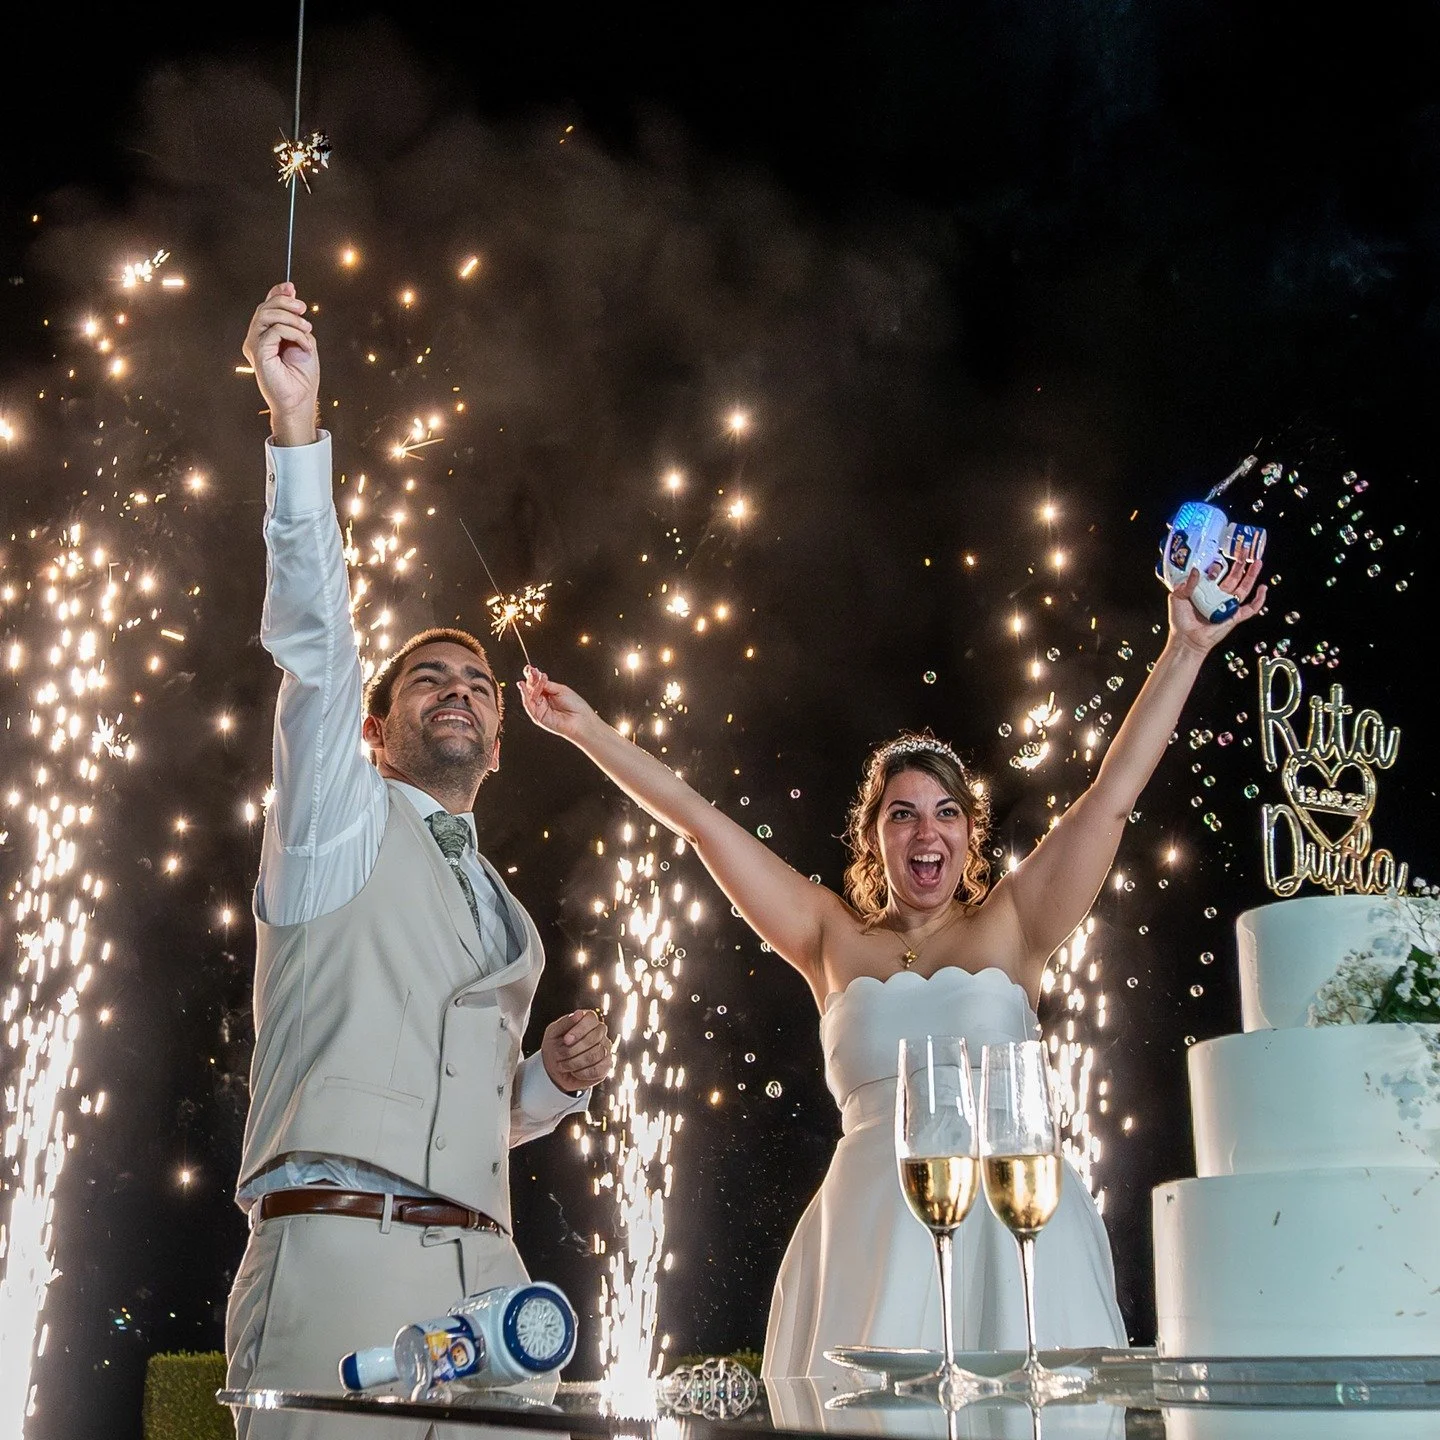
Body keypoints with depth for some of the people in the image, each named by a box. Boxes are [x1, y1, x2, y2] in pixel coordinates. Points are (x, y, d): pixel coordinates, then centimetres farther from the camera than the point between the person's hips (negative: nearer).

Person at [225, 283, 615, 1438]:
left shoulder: (505, 915, 26)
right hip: (339, 1260, -5)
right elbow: (314, 639, -5)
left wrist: (556, 1077, 10)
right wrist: (296, 422, -16)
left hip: (486, 1270, 5)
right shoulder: (339, 823, 11)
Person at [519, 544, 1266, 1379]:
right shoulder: (837, 943, 12)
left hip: (1012, 1218, 0)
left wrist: (1186, 648, 7)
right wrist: (588, 730, 16)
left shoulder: (1011, 929, 10)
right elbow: (701, 820, 13)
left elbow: (1114, 792, 8)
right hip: (873, 1232, 1)